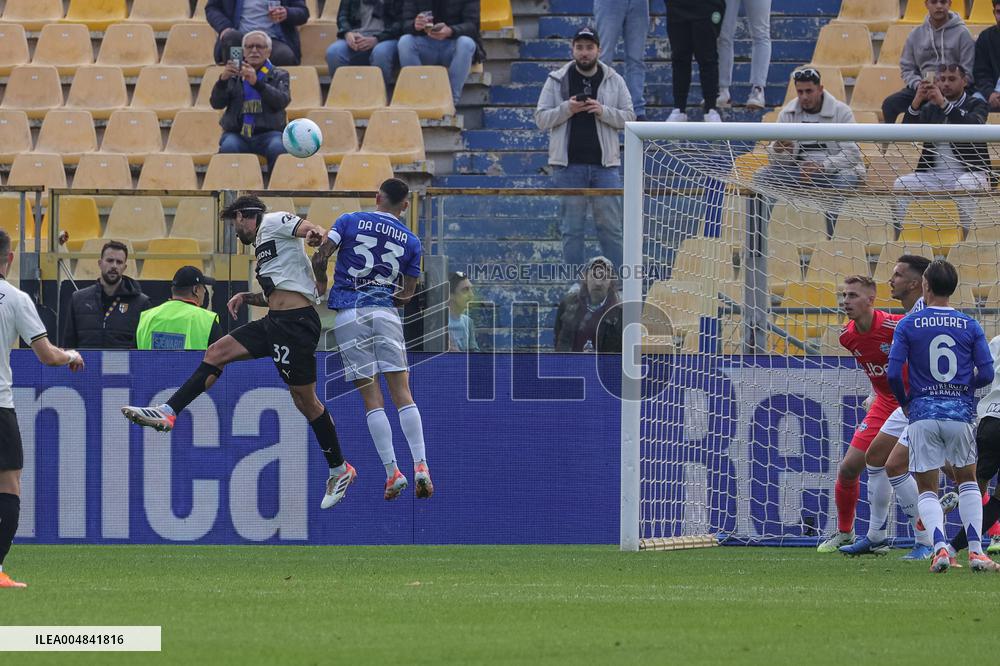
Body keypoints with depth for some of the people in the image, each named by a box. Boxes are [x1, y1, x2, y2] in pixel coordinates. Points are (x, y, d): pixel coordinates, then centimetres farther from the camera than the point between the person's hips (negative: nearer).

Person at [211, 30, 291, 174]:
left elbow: (282, 101, -5)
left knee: (278, 148, -33)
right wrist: (222, 80, -14)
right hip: (236, 133, 1)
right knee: (228, 147, -32)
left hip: (268, 132, -1)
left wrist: (257, 83, -20)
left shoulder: (278, 75, 14)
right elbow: (216, 103, 6)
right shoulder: (234, 74, 17)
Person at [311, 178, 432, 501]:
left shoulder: (349, 221, 4)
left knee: (371, 397, -1)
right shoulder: (411, 241, 10)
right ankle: (421, 465, -12)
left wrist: (322, 288, 15)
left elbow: (319, 259, -4)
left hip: (348, 315, -1)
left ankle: (392, 471, -8)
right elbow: (407, 294, 13)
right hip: (385, 314, 1)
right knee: (402, 393, 0)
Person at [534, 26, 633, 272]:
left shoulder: (614, 81, 7)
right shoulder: (557, 81, 5)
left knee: (611, 227, 1)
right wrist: (566, 110, -14)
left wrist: (603, 112, -12)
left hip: (604, 163, 0)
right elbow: (541, 119, 3)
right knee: (572, 229, 4)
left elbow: (628, 118, 4)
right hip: (569, 165, 0)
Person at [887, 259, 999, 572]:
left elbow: (894, 372, -6)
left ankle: (940, 547, -17)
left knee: (927, 489, 6)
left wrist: (904, 403, 12)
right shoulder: (970, 326, 3)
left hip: (923, 415, -1)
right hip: (960, 414, 1)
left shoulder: (908, 325, -1)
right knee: (967, 480, 18)